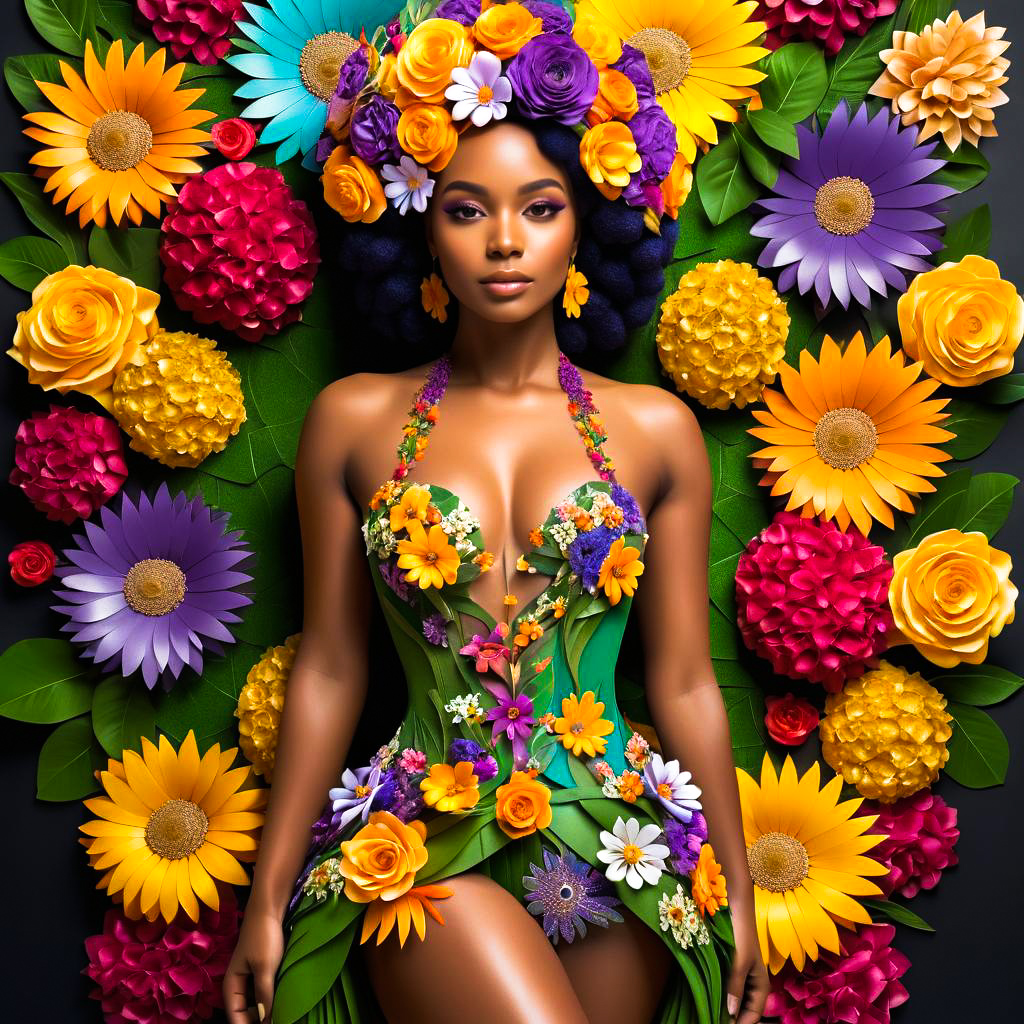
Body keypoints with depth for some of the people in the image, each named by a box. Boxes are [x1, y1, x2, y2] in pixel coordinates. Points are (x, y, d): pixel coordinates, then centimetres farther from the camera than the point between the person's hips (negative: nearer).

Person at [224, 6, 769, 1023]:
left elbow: (683, 683, 7)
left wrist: (738, 894, 9)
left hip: (617, 846, 2)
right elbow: (328, 670, 5)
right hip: (424, 849, -1)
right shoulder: (353, 419, 3)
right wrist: (267, 901, 5)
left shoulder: (654, 428, 4)